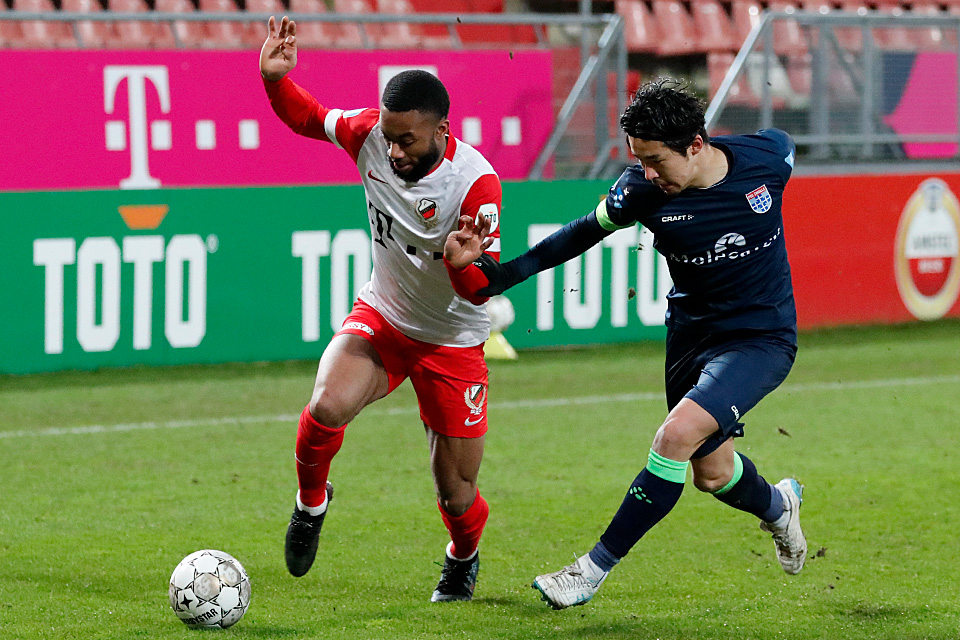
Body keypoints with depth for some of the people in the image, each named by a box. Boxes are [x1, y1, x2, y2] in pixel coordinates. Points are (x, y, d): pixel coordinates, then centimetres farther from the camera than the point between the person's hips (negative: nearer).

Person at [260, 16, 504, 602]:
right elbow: (310, 118, 6)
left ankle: (463, 559, 40)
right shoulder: (371, 134, -16)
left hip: (453, 343, -2)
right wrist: (275, 79, -13)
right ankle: (312, 501, 3)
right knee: (329, 406, -30)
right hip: (380, 316, 3)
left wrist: (464, 263, -51)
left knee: (457, 497, 2)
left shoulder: (476, 183, -27)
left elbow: (482, 288, -28)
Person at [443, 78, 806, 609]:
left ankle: (595, 569, -13)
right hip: (691, 335, 4)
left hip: (762, 338, -4)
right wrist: (493, 273, -10)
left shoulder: (767, 155, -18)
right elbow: (585, 233, -1)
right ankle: (777, 505, 51)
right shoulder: (642, 190, -15)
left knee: (678, 434, -23)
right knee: (712, 474, 13)